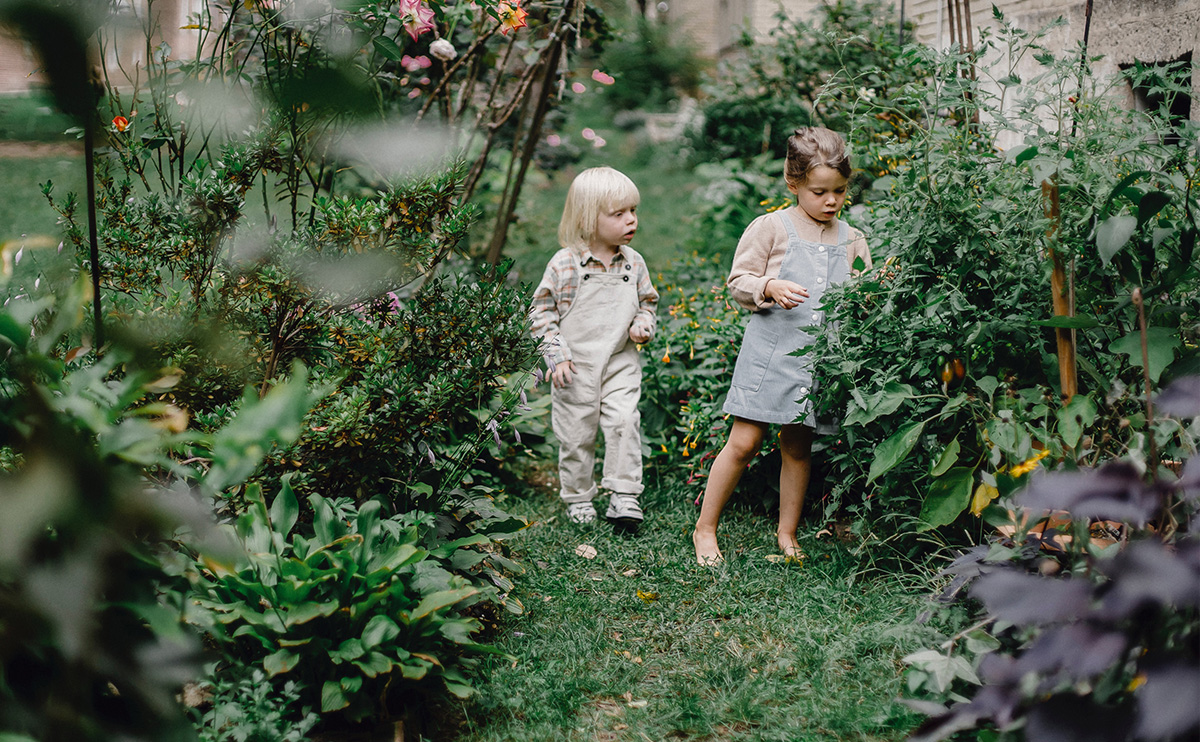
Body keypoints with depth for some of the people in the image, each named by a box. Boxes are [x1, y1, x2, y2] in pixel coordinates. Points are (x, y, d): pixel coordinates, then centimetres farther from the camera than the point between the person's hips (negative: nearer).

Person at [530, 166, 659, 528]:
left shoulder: (633, 263, 3)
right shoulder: (565, 264, -9)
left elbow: (647, 301, 18)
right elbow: (543, 309, -3)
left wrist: (643, 325, -4)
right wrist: (556, 355, -9)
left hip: (621, 363, 2)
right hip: (576, 366, -2)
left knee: (624, 421, -14)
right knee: (576, 434, 5)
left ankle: (624, 495, -5)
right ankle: (578, 498, 23)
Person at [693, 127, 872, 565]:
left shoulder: (852, 241, 11)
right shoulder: (771, 228, -1)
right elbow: (738, 282, -1)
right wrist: (770, 287, -19)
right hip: (770, 350, -4)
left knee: (798, 447, 11)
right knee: (744, 443, -4)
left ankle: (787, 533, 26)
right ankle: (705, 528, 9)